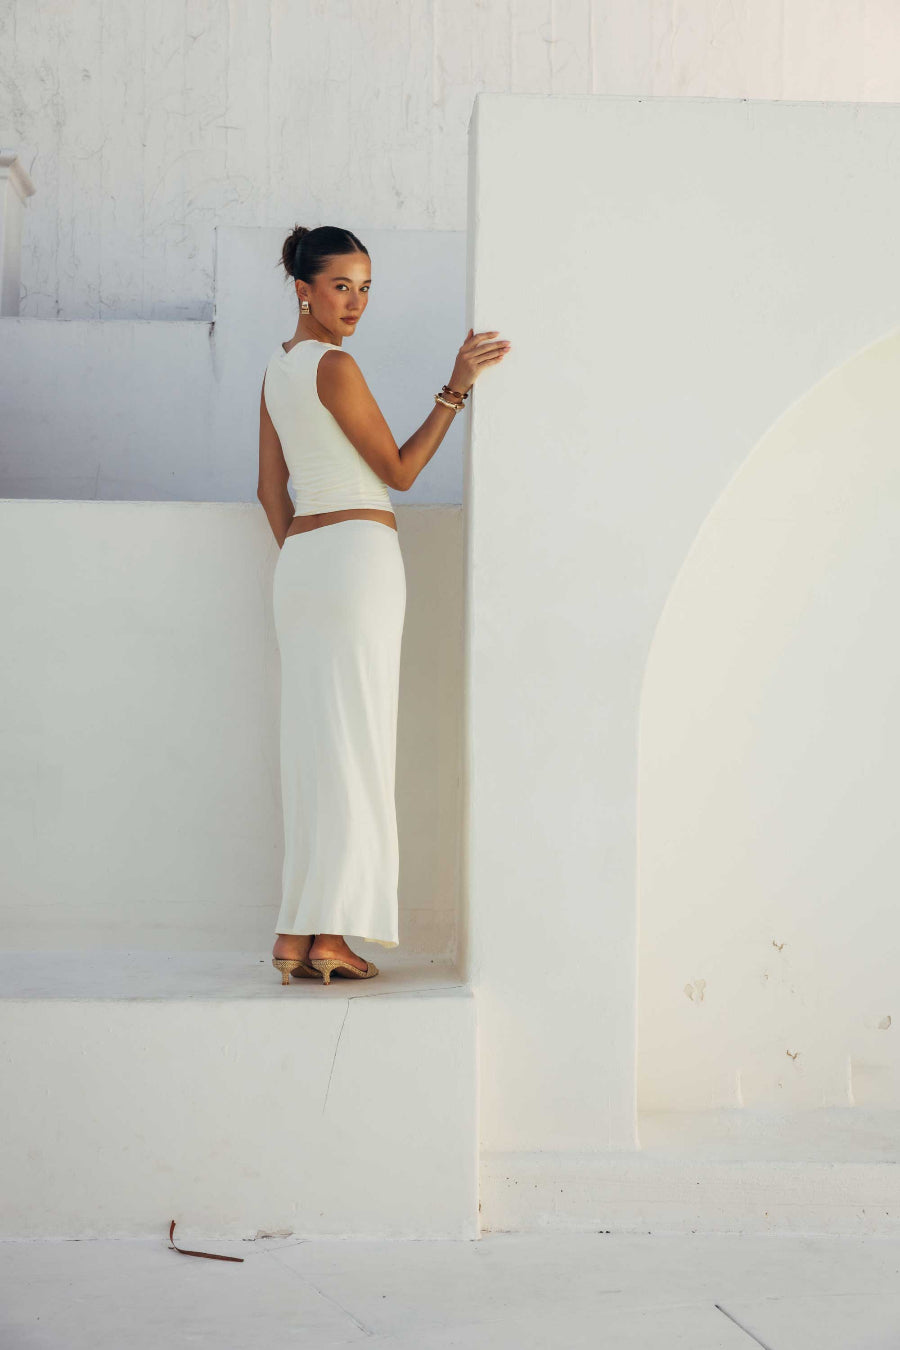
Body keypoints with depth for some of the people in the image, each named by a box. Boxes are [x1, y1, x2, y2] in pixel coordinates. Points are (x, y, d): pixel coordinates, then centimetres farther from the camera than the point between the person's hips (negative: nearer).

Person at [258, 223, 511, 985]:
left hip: (299, 562, 8)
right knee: (355, 743, -6)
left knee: (314, 744, 6)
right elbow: (399, 471, -5)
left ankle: (298, 935, 4)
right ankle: (329, 932, -7)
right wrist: (458, 388, -8)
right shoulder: (333, 366, -9)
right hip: (357, 554, -8)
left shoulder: (278, 370, 17)